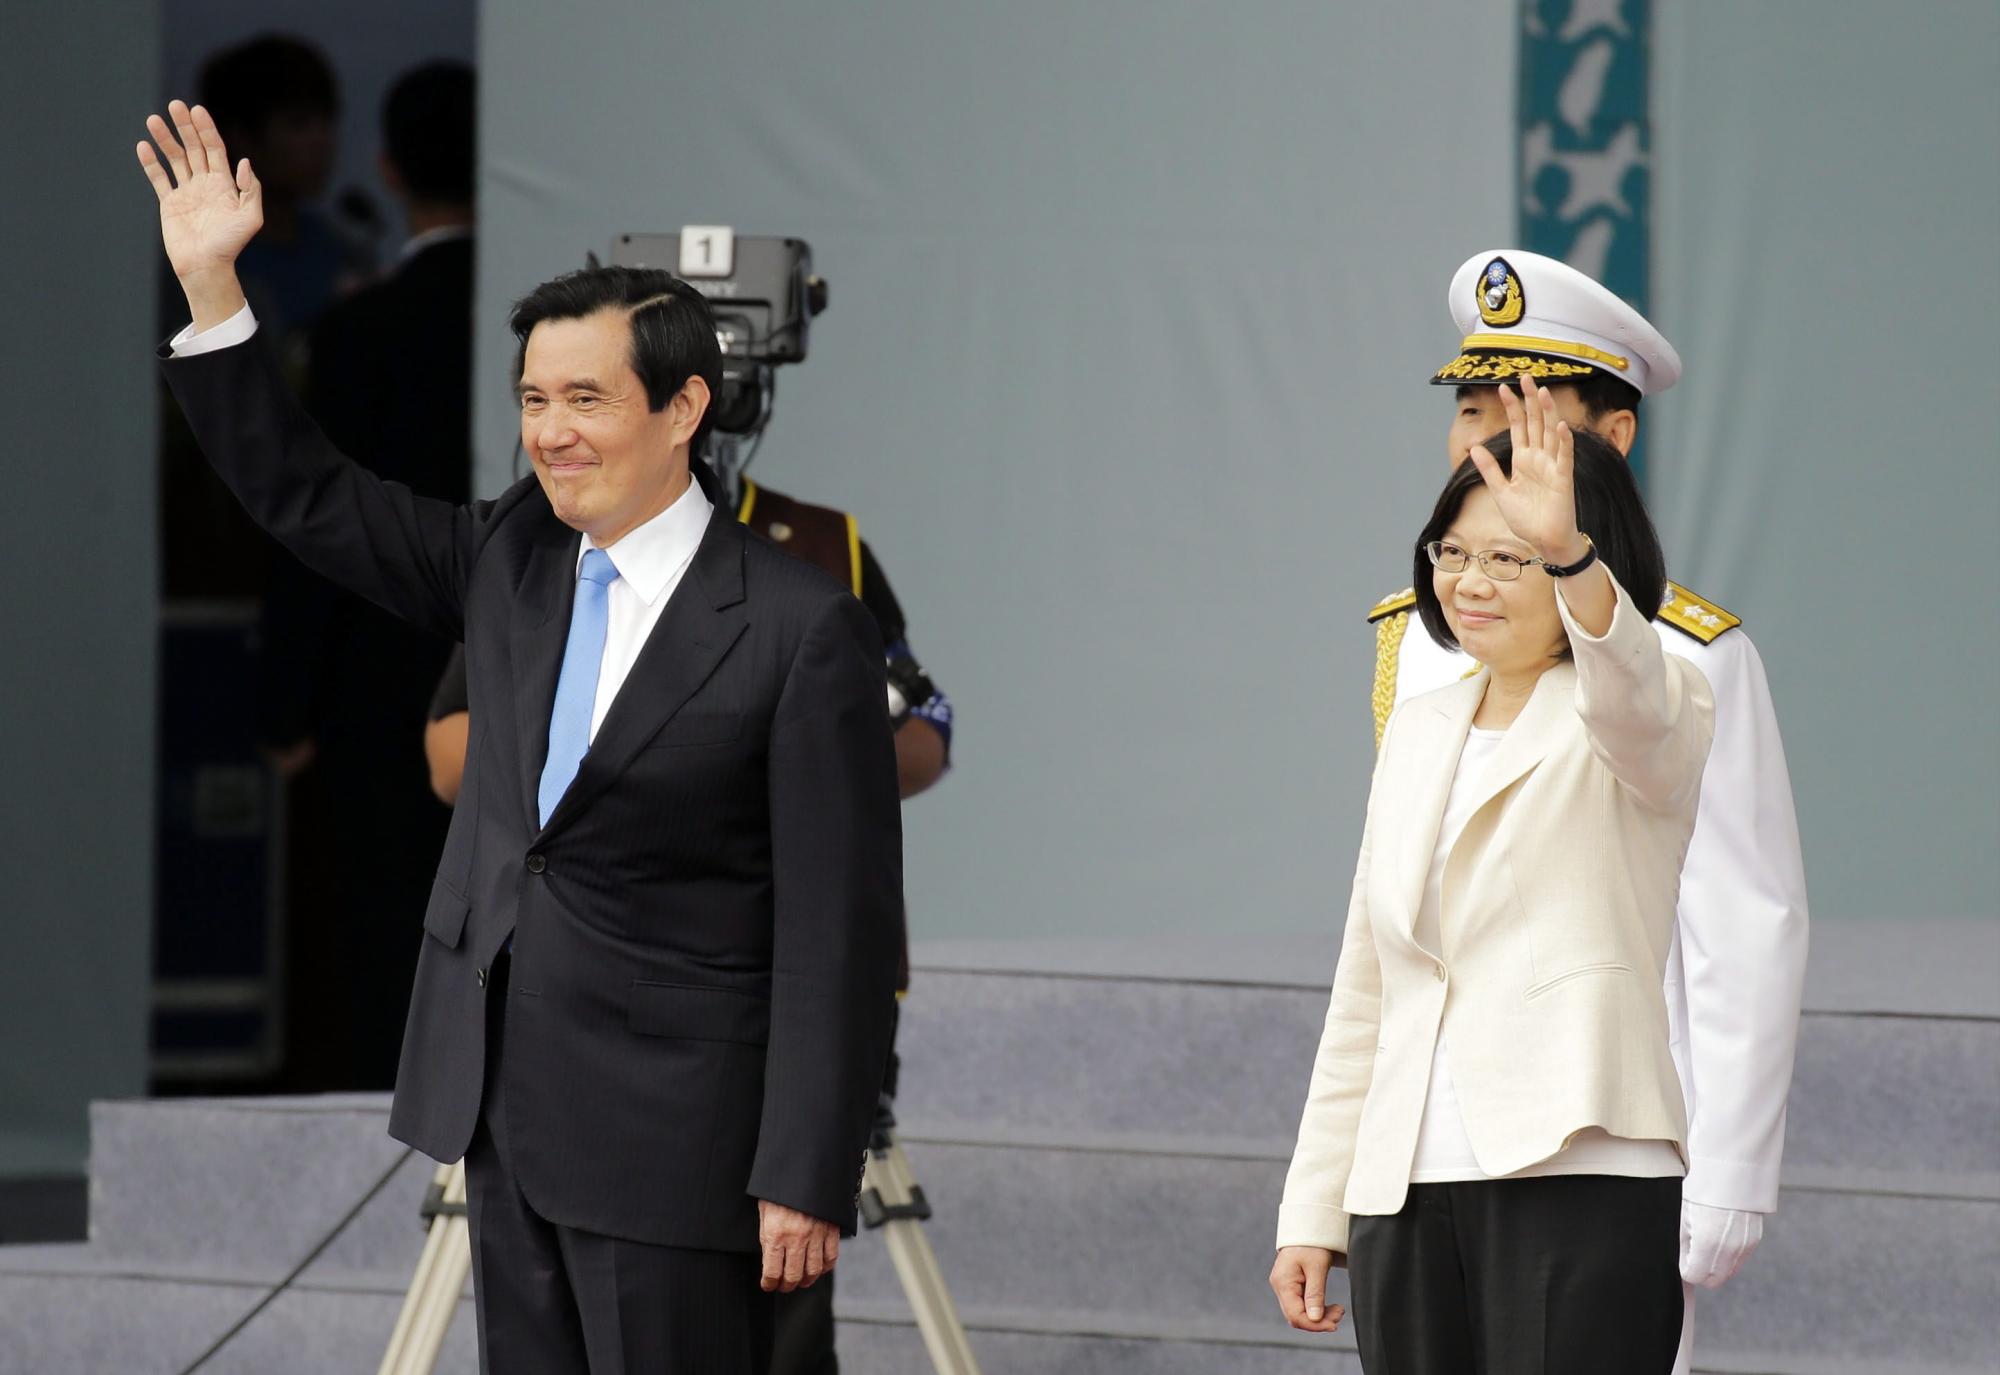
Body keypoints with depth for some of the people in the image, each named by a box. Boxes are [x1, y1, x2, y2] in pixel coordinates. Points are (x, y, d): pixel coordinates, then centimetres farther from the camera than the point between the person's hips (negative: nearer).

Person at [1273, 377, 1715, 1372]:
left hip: (1576, 1178, -6)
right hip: (1406, 1195, 6)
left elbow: (1633, 700, -27)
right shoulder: (1418, 734, 20)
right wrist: (1314, 1210, 19)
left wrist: (1566, 553, -46)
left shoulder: (1645, 717, 1)